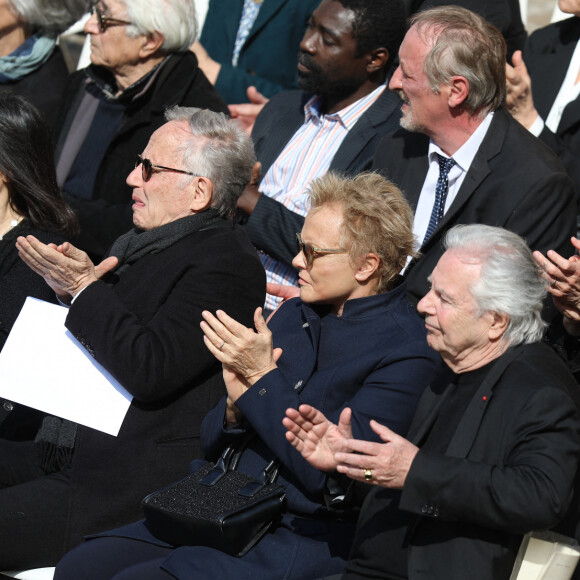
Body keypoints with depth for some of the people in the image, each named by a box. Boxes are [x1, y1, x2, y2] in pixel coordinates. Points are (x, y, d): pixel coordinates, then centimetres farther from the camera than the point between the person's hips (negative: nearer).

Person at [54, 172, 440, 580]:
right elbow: (214, 445, 16)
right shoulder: (294, 314, 14)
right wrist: (236, 405, -7)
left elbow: (330, 473, -18)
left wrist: (263, 378, -14)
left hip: (303, 535, -7)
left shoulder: (406, 352, -10)